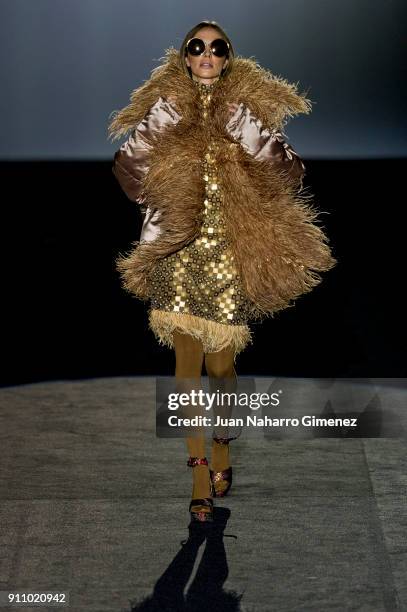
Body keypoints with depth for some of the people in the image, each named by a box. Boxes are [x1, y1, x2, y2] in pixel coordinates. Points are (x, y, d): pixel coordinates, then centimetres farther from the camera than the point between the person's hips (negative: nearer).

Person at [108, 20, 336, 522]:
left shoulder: (248, 108, 6)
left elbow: (284, 171, -5)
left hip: (230, 253, -1)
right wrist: (163, 117, -8)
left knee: (220, 365, 4)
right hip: (177, 251, 1)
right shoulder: (166, 105, 8)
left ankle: (221, 452, 30)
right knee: (187, 361, -1)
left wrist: (244, 126, -12)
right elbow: (130, 167, -2)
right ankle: (199, 472, 7)